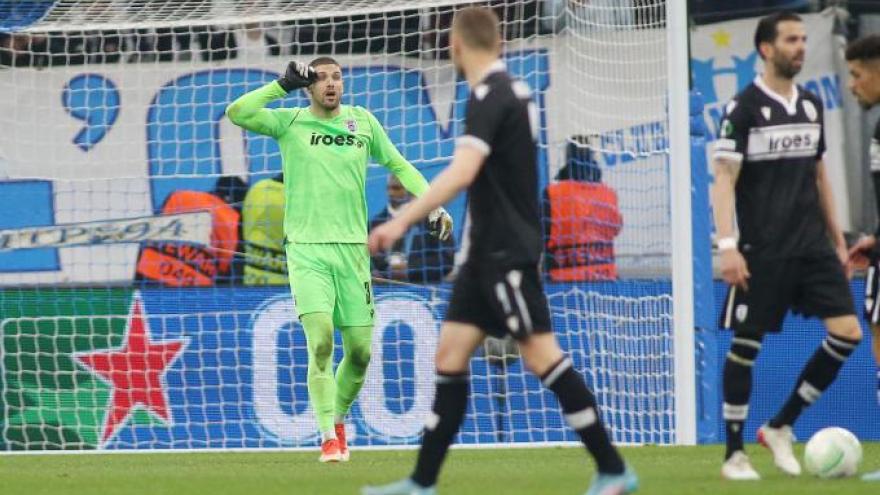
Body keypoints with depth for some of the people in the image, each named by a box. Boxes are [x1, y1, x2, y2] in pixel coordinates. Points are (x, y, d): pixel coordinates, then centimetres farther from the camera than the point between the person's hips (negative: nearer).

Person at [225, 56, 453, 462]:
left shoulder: (362, 121, 9)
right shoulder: (289, 123, 2)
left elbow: (397, 165, 18)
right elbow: (236, 113, -11)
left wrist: (432, 203, 6)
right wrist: (283, 85, -10)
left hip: (352, 248, 3)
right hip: (306, 250, -3)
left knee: (359, 350, 3)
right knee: (321, 341, -18)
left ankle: (338, 419, 29)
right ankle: (329, 438, -16)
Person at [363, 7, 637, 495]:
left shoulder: (489, 96, -17)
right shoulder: (511, 90, 12)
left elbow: (462, 172, -30)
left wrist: (401, 222, -34)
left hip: (508, 252, -10)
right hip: (489, 252, 10)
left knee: (541, 355, -9)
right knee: (450, 355, 6)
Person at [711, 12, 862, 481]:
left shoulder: (810, 104, 13)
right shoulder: (743, 107, -7)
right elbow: (723, 179, -11)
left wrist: (837, 238, 19)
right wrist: (727, 245, -20)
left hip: (812, 245, 6)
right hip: (762, 249, -6)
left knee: (847, 332, -5)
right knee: (746, 344, -1)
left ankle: (780, 428, 8)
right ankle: (734, 454, 10)